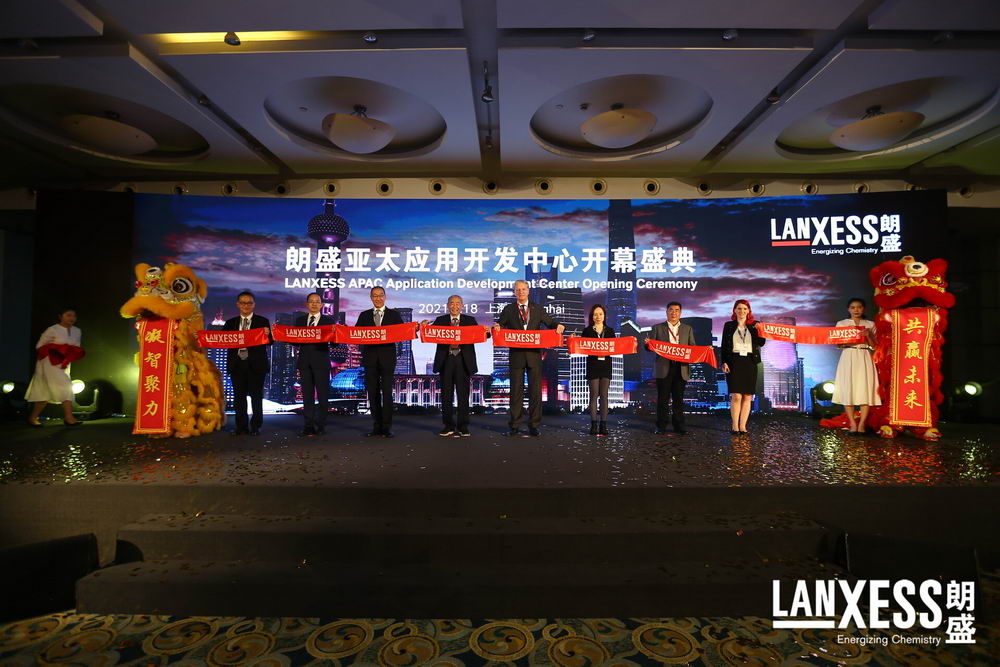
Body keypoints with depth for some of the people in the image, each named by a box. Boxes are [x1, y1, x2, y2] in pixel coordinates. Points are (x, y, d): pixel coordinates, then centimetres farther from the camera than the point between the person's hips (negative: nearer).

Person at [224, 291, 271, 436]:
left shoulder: (262, 321, 4)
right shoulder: (230, 323, 13)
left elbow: (269, 342, -6)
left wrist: (267, 335, -27)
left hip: (256, 364, -3)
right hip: (236, 364, 3)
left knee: (256, 396, 2)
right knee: (239, 396, 7)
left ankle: (256, 426, 11)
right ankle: (241, 427, 16)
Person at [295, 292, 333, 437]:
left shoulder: (329, 321, 4)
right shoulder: (300, 320, 14)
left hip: (321, 362, -3)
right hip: (304, 362, 3)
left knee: (322, 395, 1)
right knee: (307, 395, 6)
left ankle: (320, 425, 10)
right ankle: (309, 426, 12)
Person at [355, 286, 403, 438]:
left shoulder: (394, 314, 9)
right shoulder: (364, 315, 14)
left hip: (387, 357, -2)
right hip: (370, 357, 3)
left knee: (387, 391, -6)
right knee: (373, 392, 5)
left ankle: (387, 426, 0)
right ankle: (377, 425, 14)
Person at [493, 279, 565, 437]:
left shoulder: (537, 309, 11)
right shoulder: (508, 310, 8)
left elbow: (550, 322, 9)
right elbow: (500, 324, 3)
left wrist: (559, 326, -11)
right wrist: (497, 327, -19)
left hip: (534, 354, 1)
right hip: (516, 354, -1)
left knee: (535, 390, 3)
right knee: (516, 391, 4)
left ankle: (534, 425, 12)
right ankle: (515, 426, 12)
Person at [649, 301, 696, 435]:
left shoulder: (688, 329, 15)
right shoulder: (658, 328, 10)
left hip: (681, 368, 2)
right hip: (664, 368, -1)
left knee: (678, 399, 6)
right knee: (663, 399, 1)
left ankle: (679, 426, 15)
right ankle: (661, 427, 8)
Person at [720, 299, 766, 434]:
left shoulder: (754, 325, 10)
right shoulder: (728, 326, 8)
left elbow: (761, 343, 0)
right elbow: (724, 346, 5)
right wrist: (724, 362, -4)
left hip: (750, 363, 2)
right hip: (734, 362, -2)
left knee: (747, 397, 3)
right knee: (736, 396, -9)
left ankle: (743, 426, 10)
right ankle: (735, 426, 0)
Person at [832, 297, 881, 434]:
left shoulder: (870, 324, 10)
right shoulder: (841, 324, 7)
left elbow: (873, 346, 8)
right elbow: (838, 344, 5)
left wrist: (868, 336, -9)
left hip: (864, 358, 1)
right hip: (848, 357, -1)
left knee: (865, 389, -5)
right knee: (848, 389, -5)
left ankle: (861, 424, 0)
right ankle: (852, 424, 1)